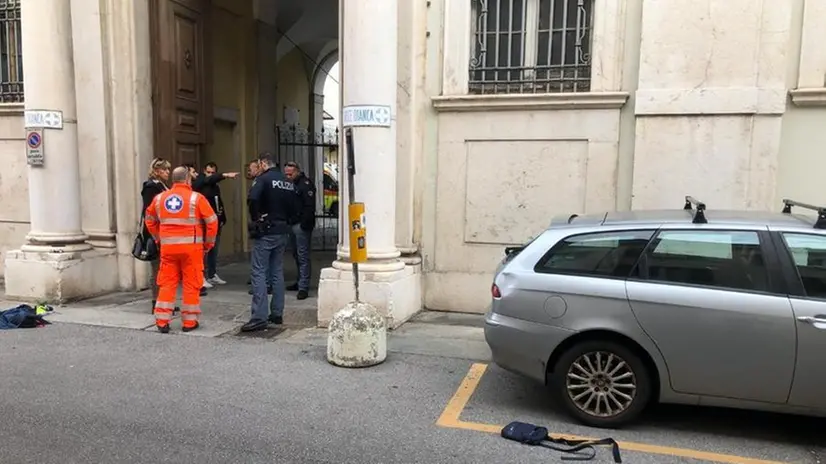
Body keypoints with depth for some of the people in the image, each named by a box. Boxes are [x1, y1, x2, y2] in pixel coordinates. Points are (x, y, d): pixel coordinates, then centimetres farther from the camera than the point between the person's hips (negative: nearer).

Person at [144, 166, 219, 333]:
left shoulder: (160, 198, 9)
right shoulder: (196, 198, -5)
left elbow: (150, 220, 20)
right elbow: (212, 221, -7)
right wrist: (208, 244, 3)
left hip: (167, 247, 4)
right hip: (191, 246, -4)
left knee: (166, 283, 12)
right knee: (191, 284, 6)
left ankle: (162, 321, 12)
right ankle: (189, 322, 11)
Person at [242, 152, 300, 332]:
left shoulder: (263, 179, -9)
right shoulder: (288, 181, 12)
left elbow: (252, 199, -26)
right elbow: (295, 207, 13)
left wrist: (256, 218, -12)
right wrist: (287, 222, 13)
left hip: (265, 232, -7)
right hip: (282, 232, 7)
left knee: (259, 273, -5)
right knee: (278, 272, 13)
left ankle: (259, 318, -9)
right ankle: (277, 314, 17)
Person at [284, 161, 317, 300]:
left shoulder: (306, 184, -10)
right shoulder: (291, 184, 18)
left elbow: (310, 206, -18)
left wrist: (305, 224, -22)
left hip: (301, 226, -9)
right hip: (293, 225, 9)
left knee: (303, 256, -8)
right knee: (296, 254, 15)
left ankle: (303, 287, -7)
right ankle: (300, 282, 25)